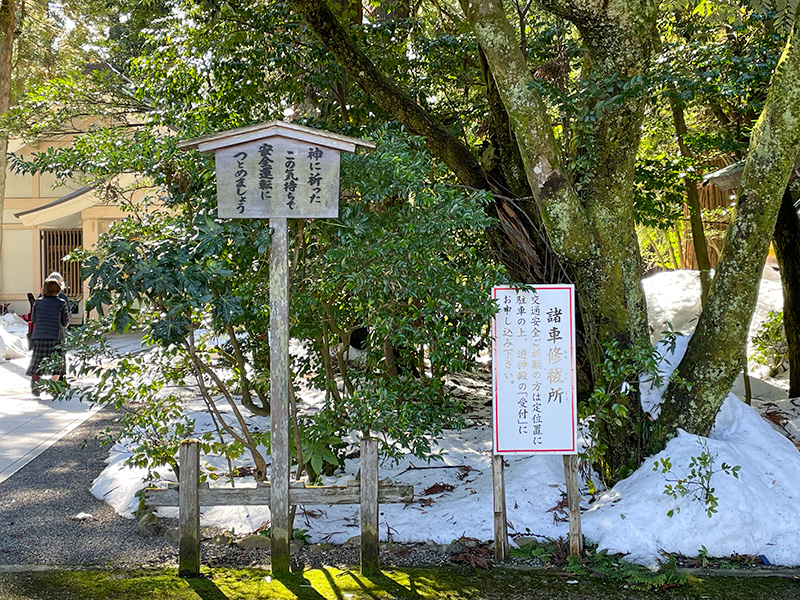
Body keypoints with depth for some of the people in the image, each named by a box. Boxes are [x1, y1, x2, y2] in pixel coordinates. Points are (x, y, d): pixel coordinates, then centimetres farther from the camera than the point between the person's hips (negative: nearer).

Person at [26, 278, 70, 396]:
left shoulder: (38, 302, 3)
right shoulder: (61, 303, -4)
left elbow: (33, 319, 10)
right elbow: (65, 322, 0)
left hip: (40, 335, 2)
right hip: (56, 336, -2)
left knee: (39, 360, 5)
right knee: (57, 361, 10)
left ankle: (35, 378, -20)